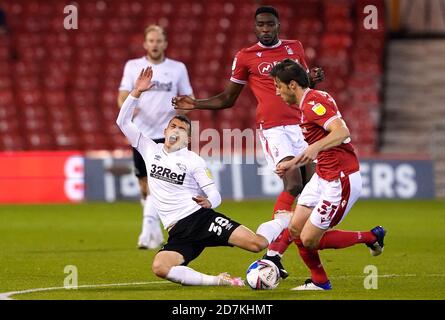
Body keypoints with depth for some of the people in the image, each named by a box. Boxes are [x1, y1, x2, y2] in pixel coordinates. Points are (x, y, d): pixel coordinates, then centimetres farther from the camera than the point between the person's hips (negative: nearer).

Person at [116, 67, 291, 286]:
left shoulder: (194, 160, 5)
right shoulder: (150, 150, 14)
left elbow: (215, 194, -1)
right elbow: (123, 122, 12)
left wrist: (209, 201, -25)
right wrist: (136, 93, 0)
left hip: (201, 217, -2)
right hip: (178, 233, 2)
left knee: (257, 243, -18)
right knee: (159, 267, -31)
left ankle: (283, 221, 18)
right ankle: (217, 281, -21)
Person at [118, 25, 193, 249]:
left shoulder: (178, 68, 4)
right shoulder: (133, 66, 6)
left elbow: (187, 98, 11)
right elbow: (122, 96, -1)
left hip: (165, 135, -2)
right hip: (140, 134, 2)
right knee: (145, 186, 8)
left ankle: (147, 231, -21)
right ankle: (156, 232, 25)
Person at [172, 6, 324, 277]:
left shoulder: (295, 48, 14)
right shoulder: (246, 58, 4)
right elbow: (227, 99, 13)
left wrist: (313, 79, 2)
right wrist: (196, 104, 0)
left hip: (302, 125, 5)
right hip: (273, 129, -5)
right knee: (293, 185, -21)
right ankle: (272, 253, -20)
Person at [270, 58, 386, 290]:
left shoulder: (313, 102, -18)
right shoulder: (308, 103, 15)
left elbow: (342, 131, -32)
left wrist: (316, 147, -45)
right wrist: (291, 164, 29)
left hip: (340, 181, -10)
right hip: (322, 177, 10)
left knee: (309, 240, -7)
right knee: (295, 229, 5)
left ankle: (371, 237, 9)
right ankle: (319, 282, 18)